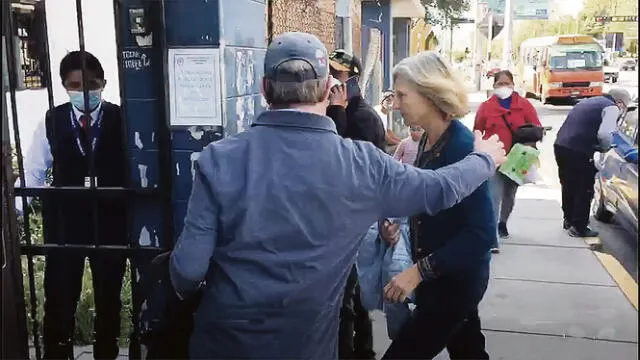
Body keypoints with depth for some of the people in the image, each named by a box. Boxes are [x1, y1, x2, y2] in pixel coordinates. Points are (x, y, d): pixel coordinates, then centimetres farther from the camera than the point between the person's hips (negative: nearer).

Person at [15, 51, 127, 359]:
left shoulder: (121, 119, -6)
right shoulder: (52, 120, -1)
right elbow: (33, 171, 1)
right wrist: (15, 206, -13)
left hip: (110, 221, 0)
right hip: (64, 221, 1)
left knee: (109, 296, 15)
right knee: (59, 298, 8)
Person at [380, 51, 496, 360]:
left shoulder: (462, 147, -23)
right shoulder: (428, 140, 1)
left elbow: (482, 232, -26)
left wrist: (419, 270, -27)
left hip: (456, 280, -8)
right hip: (438, 276, 8)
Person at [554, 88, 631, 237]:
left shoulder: (588, 102, 24)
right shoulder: (611, 108, -2)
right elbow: (604, 134, -18)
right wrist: (605, 147, 3)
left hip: (560, 146, 8)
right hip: (579, 152, -8)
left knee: (568, 187, 23)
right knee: (585, 191, 7)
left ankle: (569, 220, 37)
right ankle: (579, 228, 13)